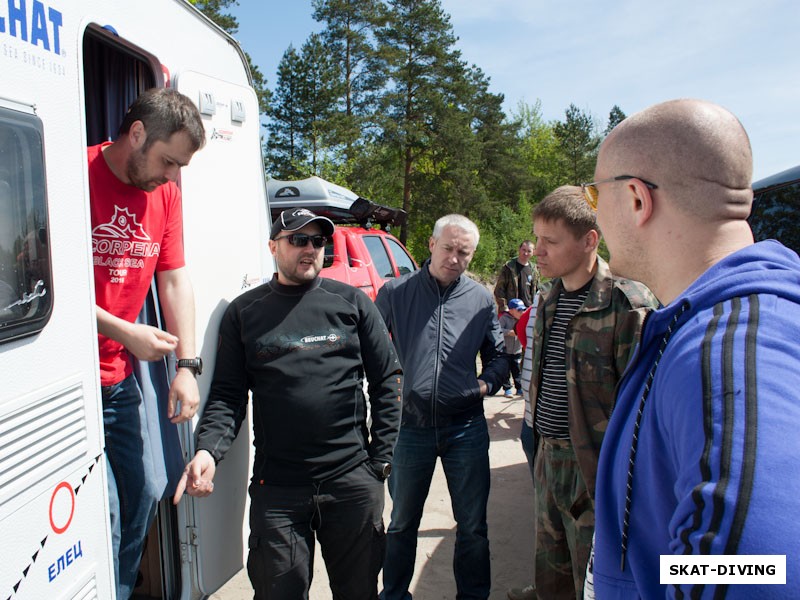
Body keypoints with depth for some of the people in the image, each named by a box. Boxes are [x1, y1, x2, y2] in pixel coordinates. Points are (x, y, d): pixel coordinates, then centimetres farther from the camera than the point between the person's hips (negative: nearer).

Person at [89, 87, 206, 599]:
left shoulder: (165, 192, 6)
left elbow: (175, 280, 5)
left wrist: (187, 365, -1)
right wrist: (124, 333, -17)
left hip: (120, 381, 7)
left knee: (144, 493, 15)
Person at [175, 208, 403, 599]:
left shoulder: (352, 302, 4)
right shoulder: (245, 312, 4)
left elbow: (387, 379, 5)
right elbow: (227, 394, 2)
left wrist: (381, 458, 0)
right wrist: (207, 450, -15)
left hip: (353, 479, 1)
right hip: (276, 486, 0)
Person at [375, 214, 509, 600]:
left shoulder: (481, 299, 3)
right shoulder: (395, 293, -3)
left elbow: (498, 355, 12)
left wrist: (486, 383, -6)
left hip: (466, 427, 1)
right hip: (411, 426, -1)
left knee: (472, 525, 13)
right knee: (402, 523, 16)